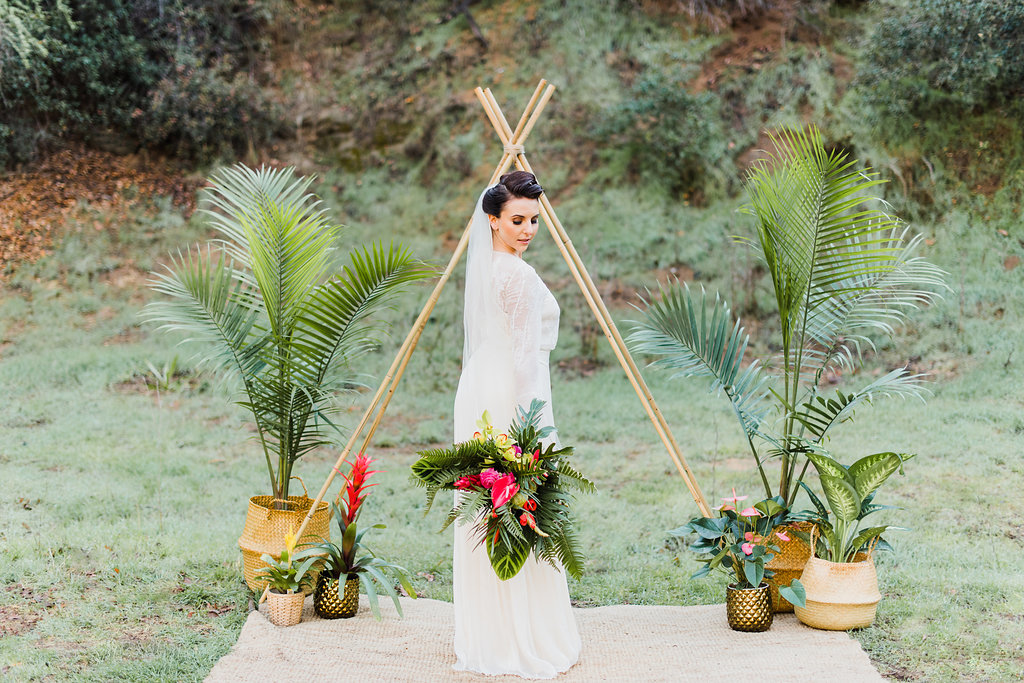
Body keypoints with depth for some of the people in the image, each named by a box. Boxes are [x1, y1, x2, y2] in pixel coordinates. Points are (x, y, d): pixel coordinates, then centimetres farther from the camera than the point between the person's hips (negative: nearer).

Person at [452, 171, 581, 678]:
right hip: (512, 396, -9)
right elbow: (524, 355, -18)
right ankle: (528, 641, 6)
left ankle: (482, 637, 20)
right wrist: (532, 422, -16)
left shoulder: (481, 267, 12)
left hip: (476, 391, 9)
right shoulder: (520, 275, -16)